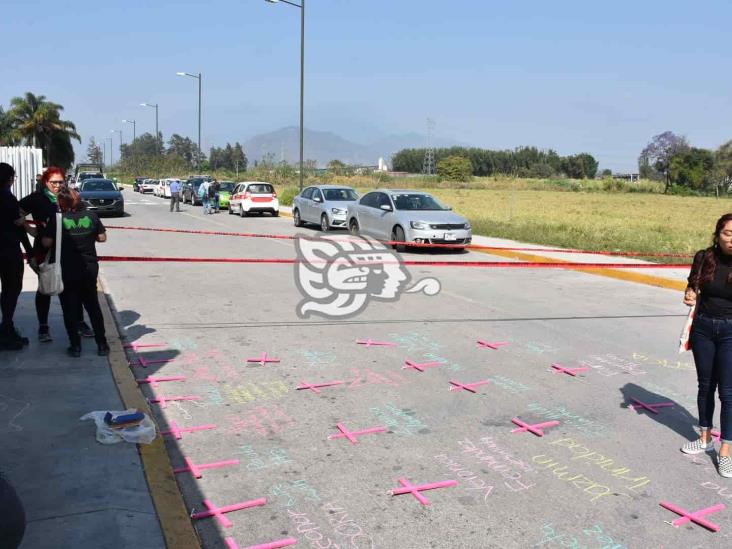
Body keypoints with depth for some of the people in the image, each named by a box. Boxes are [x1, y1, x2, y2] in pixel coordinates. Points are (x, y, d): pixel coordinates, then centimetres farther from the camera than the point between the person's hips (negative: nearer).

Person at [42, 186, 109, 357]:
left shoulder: (57, 219, -11)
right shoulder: (91, 216, -3)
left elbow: (47, 242, -13)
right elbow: (102, 237, 3)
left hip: (67, 271, -3)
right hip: (89, 268, 3)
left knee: (70, 309, 9)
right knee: (93, 306, 14)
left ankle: (75, 346, 10)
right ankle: (102, 344, 14)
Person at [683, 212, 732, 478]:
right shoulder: (704, 257, -8)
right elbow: (693, 287, 8)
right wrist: (689, 296, -13)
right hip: (703, 328, 3)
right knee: (705, 386, 16)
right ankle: (706, 439, 33)